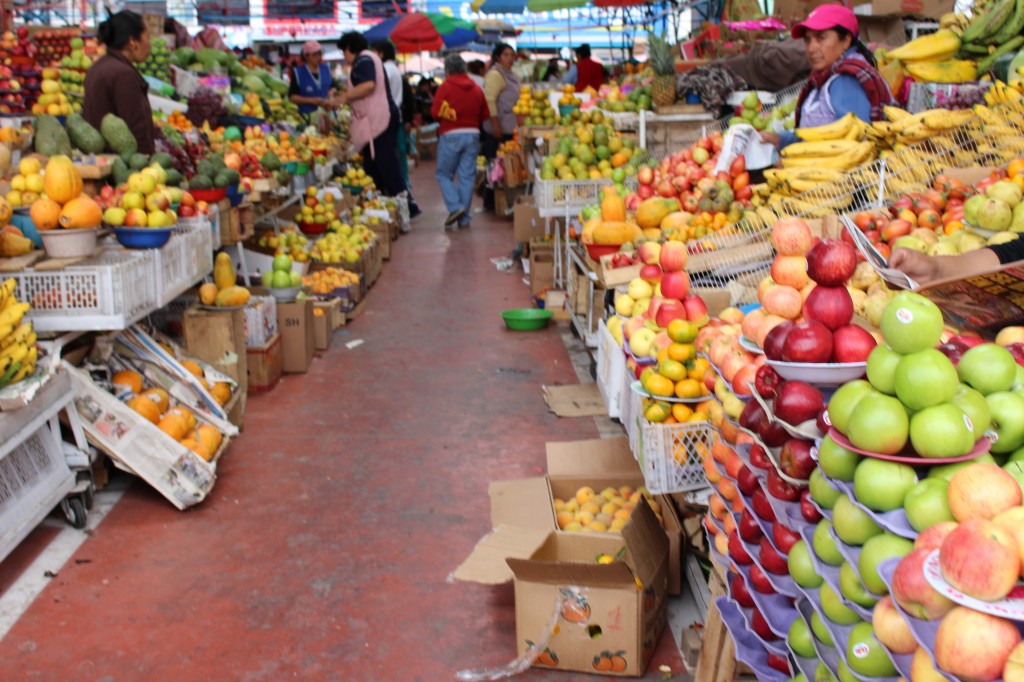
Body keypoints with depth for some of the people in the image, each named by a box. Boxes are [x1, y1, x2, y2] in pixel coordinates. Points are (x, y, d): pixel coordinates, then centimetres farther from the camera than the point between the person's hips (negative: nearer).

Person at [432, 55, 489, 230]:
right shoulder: (476, 88, 7)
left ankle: (455, 207, -9)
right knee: (467, 176, 6)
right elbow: (485, 115, 6)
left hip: (450, 135, -4)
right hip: (473, 135, 4)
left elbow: (436, 113, -10)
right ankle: (464, 218, 6)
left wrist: (446, 118, 10)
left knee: (444, 174, 8)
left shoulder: (445, 87, -6)